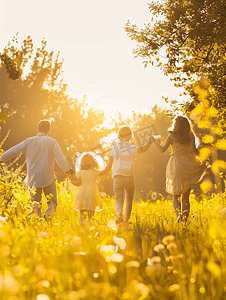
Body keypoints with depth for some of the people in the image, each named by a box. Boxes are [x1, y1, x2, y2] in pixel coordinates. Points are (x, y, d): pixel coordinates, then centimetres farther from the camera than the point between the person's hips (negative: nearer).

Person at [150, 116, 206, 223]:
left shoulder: (171, 136, 0)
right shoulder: (190, 136, 4)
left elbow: (162, 149, -5)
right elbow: (193, 149, -8)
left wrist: (153, 141, 10)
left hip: (175, 166, -2)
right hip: (188, 166, 2)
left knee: (176, 195, 7)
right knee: (186, 195, 11)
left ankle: (178, 213, -17)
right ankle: (185, 218, 8)